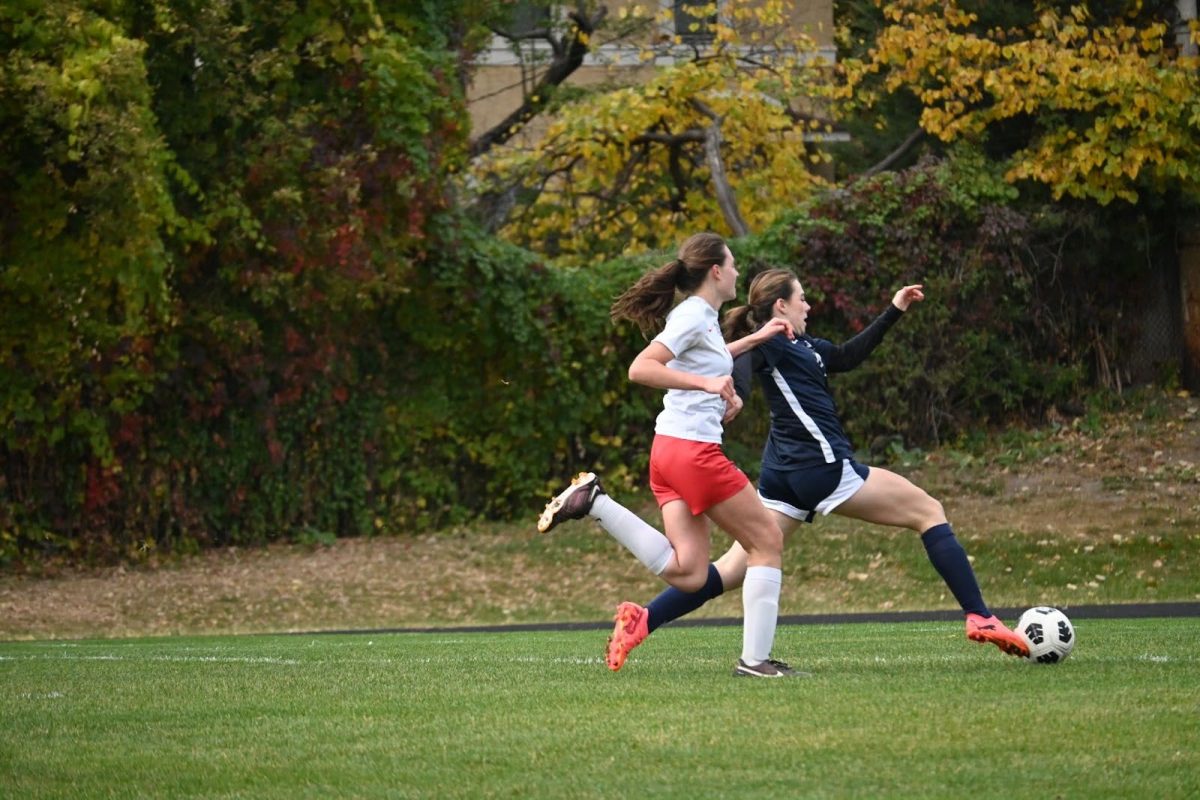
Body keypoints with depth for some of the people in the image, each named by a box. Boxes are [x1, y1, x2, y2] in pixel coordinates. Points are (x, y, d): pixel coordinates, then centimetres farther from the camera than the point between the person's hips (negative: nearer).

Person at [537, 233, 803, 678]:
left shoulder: (701, 317, 16)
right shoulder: (694, 316, -12)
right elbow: (640, 369, -23)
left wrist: (756, 338, 38)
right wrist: (707, 383, -29)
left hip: (671, 451, 9)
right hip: (694, 450, -9)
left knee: (688, 573, 0)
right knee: (767, 541, 0)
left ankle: (595, 502, -1)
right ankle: (755, 658, 1)